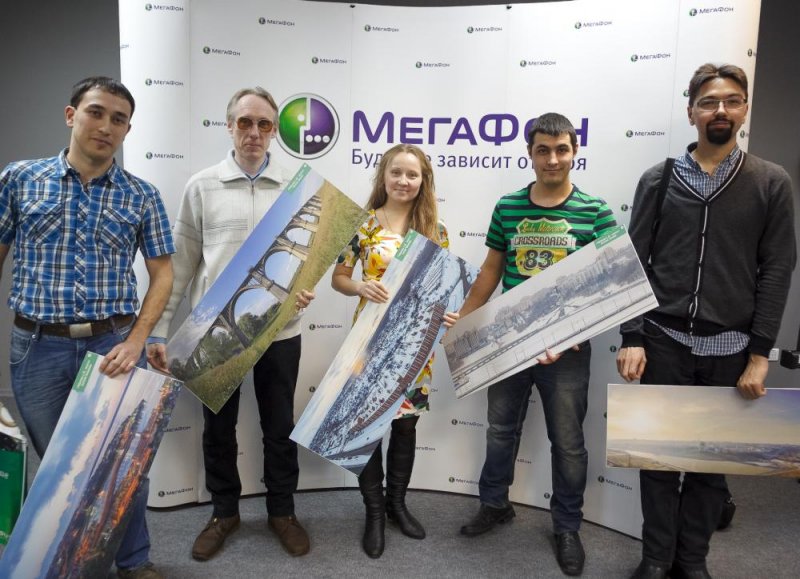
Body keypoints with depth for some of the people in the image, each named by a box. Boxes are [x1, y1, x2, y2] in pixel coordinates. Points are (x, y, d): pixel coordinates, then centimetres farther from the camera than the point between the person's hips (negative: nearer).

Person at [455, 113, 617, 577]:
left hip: (567, 348, -2)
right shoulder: (507, 207, 1)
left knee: (568, 441, 12)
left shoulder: (595, 211, -7)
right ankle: (495, 504, 40)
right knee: (501, 428, 17)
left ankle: (568, 526, 33)